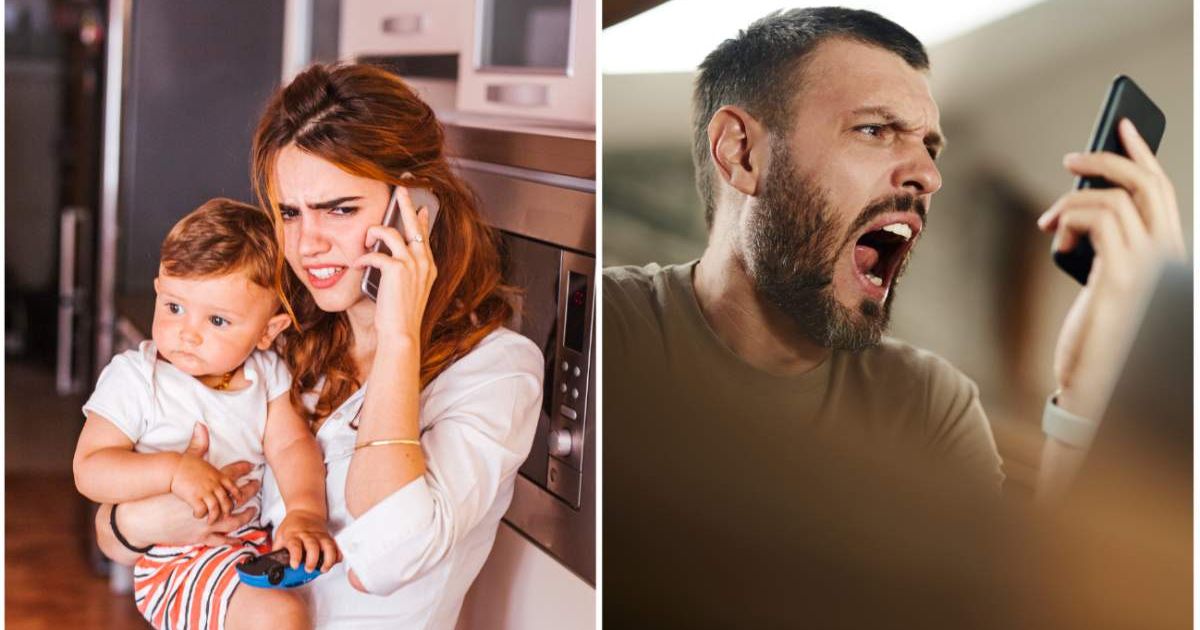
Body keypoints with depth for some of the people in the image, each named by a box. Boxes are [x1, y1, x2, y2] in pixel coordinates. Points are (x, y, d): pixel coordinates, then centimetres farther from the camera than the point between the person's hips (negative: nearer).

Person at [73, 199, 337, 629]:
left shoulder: (266, 372, 3)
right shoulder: (134, 377, -9)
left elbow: (291, 444, -7)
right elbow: (89, 469, -13)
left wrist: (305, 511, -26)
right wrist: (172, 470, -28)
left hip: (259, 540, 6)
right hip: (177, 558, -6)